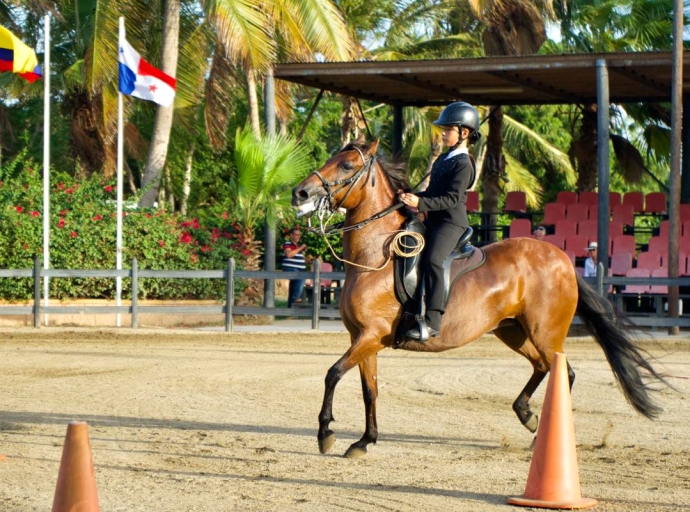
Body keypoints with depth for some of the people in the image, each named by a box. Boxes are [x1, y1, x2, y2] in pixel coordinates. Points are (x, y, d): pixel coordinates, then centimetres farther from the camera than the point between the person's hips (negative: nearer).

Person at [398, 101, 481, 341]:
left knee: (433, 259, -29)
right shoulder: (443, 159, 18)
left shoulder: (462, 164, -11)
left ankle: (432, 321, -36)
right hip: (434, 221, 11)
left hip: (452, 222, -11)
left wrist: (420, 203, -26)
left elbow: (451, 199, -19)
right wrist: (412, 196, 8)